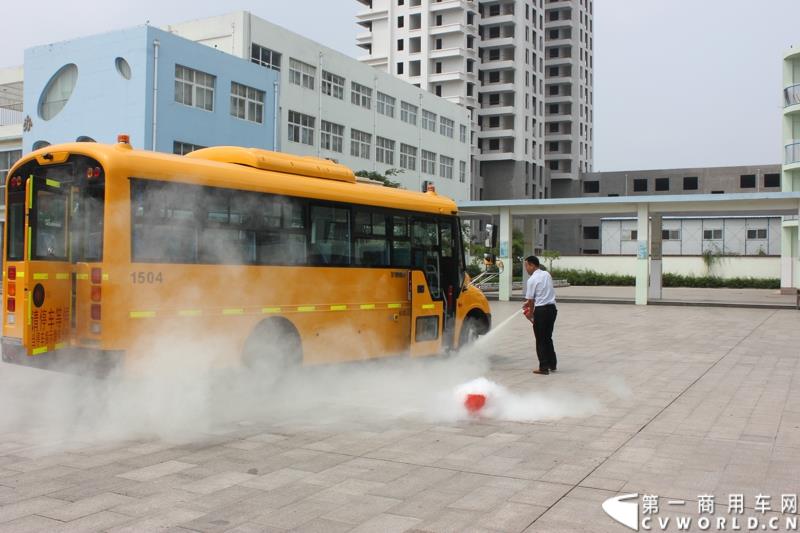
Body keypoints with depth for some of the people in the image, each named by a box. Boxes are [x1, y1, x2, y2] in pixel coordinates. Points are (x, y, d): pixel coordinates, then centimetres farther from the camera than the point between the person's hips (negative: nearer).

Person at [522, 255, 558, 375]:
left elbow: (531, 299, -8)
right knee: (548, 338, 18)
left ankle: (544, 367, 3)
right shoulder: (547, 274, 10)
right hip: (552, 308, 7)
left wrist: (530, 314, 6)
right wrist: (529, 302, 25)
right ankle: (552, 364, 23)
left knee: (540, 340, 2)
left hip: (541, 310, -7)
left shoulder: (532, 279, -11)